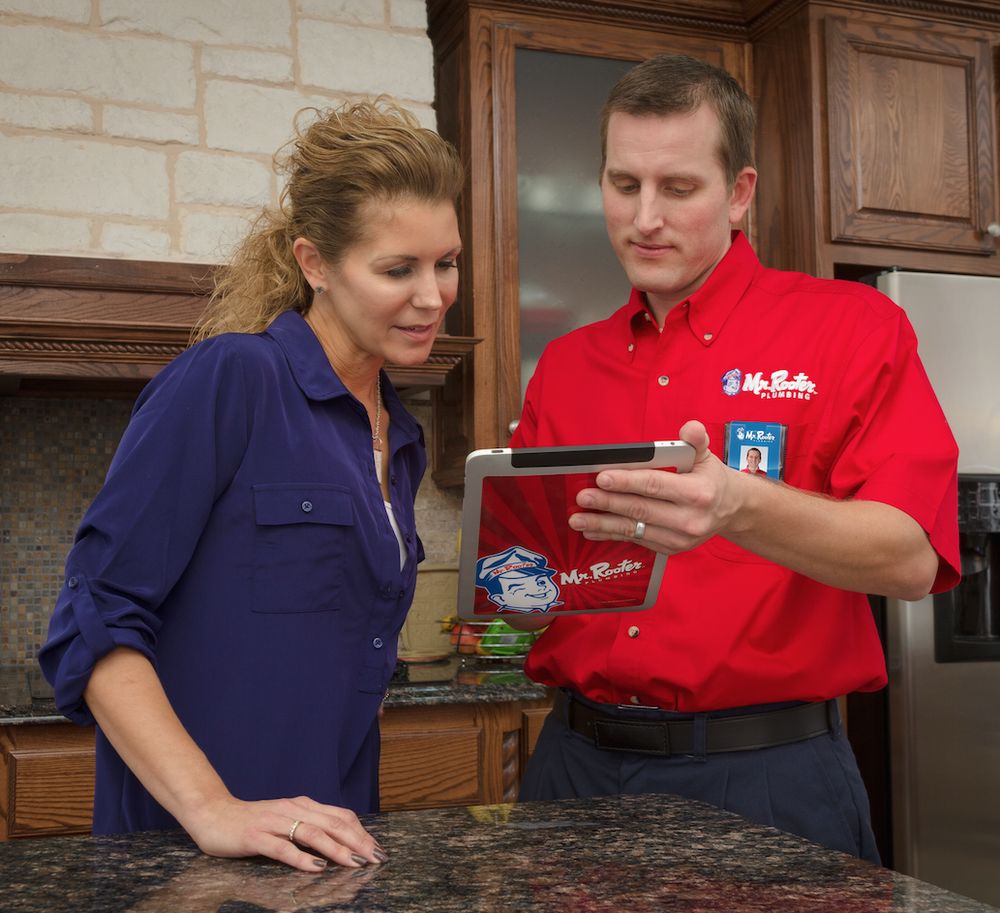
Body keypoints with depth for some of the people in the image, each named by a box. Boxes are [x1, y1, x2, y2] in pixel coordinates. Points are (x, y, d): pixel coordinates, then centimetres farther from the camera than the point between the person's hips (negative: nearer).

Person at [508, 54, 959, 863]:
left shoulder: (851, 326, -4)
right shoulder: (565, 365, 8)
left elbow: (910, 558, -16)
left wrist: (739, 509, -33)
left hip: (767, 773, -3)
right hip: (579, 762, 4)